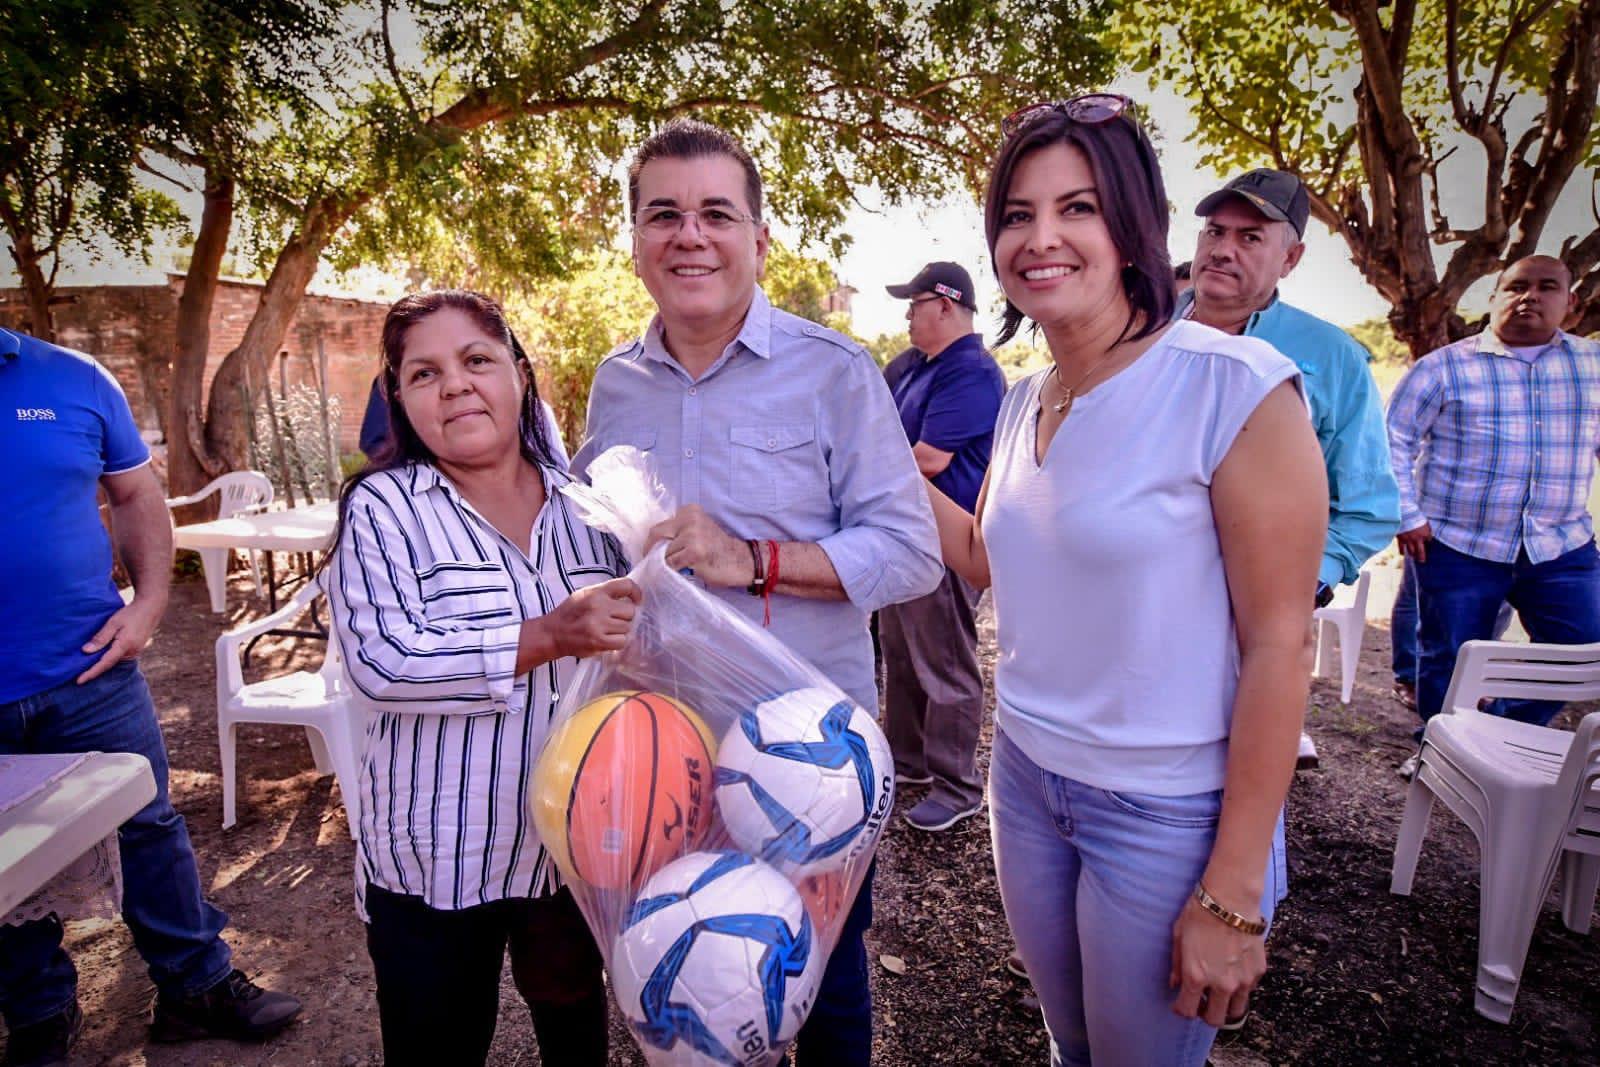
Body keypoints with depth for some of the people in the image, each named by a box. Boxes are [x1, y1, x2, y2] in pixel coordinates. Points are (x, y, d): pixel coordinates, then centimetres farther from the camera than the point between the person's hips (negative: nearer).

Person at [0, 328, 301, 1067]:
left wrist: (149, 601, -5)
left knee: (148, 829, 12)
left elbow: (138, 495, 7)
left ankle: (198, 986, 29)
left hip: (92, 674, 1)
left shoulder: (76, 381, -2)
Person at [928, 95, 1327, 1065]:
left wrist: (1233, 893, -15)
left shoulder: (1233, 387, -18)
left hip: (1169, 812, -5)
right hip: (1027, 776, 6)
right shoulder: (1025, 400, 3)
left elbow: (1279, 645, -17)